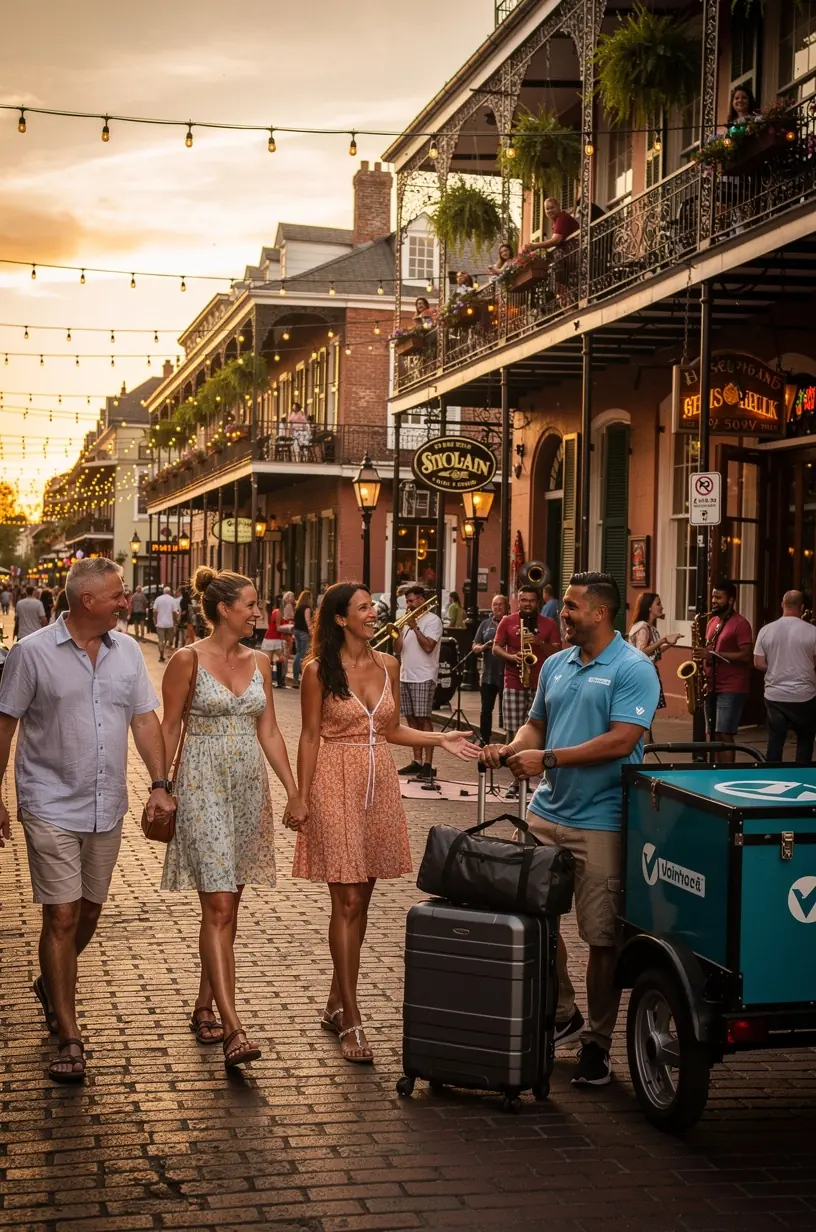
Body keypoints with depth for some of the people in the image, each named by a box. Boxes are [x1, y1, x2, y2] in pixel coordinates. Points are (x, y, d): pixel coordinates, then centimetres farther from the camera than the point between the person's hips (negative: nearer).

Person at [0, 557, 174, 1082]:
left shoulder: (127, 651, 5)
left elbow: (145, 720, 6)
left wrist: (160, 784, -5)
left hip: (107, 808, 5)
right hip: (51, 808, -5)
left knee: (89, 911, 16)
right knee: (62, 917, -7)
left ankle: (52, 987, 43)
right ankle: (69, 1040, -1)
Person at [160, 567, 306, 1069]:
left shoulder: (259, 662, 10)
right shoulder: (189, 660, -6)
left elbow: (269, 732, 12)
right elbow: (168, 730, -3)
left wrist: (293, 791, 7)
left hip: (249, 787, 6)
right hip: (203, 787, -6)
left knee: (228, 905, 11)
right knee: (218, 908, -11)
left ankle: (204, 1007, 25)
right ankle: (234, 1029, -16)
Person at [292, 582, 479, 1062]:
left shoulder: (388, 665, 7)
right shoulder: (319, 670, -6)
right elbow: (310, 737, -4)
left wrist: (440, 739, 1)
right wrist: (301, 798, -6)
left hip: (380, 784, 5)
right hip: (337, 785, -5)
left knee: (361, 900, 10)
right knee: (347, 902, -5)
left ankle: (336, 1003, 24)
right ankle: (351, 1021, -1)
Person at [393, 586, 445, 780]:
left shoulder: (432, 620, -4)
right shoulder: (407, 620, 16)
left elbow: (428, 647, -17)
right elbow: (397, 649, 10)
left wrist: (414, 627, -14)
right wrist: (400, 630, -4)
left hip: (424, 678, -7)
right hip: (405, 676, 7)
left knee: (424, 719, -8)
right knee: (411, 719, 7)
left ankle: (427, 764, -8)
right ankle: (416, 761, 12)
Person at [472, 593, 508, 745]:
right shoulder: (485, 624, 11)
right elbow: (474, 647, 10)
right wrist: (484, 647, -13)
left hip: (507, 675, -3)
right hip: (488, 674, 3)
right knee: (486, 710, 7)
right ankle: (484, 741, 16)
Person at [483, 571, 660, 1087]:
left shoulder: (633, 669, -11)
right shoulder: (556, 664, 12)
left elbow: (621, 741, -19)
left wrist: (548, 759, -19)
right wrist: (511, 749, -2)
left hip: (601, 821, -7)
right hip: (548, 812, 7)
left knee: (602, 935, 1)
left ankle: (597, 1042, 13)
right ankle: (561, 1015, 29)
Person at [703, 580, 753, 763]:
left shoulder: (740, 623, -9)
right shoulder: (712, 622, 15)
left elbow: (746, 656, -17)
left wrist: (714, 655, -20)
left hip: (732, 688, -8)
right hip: (712, 686, 8)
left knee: (724, 734, -13)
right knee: (715, 734, 8)